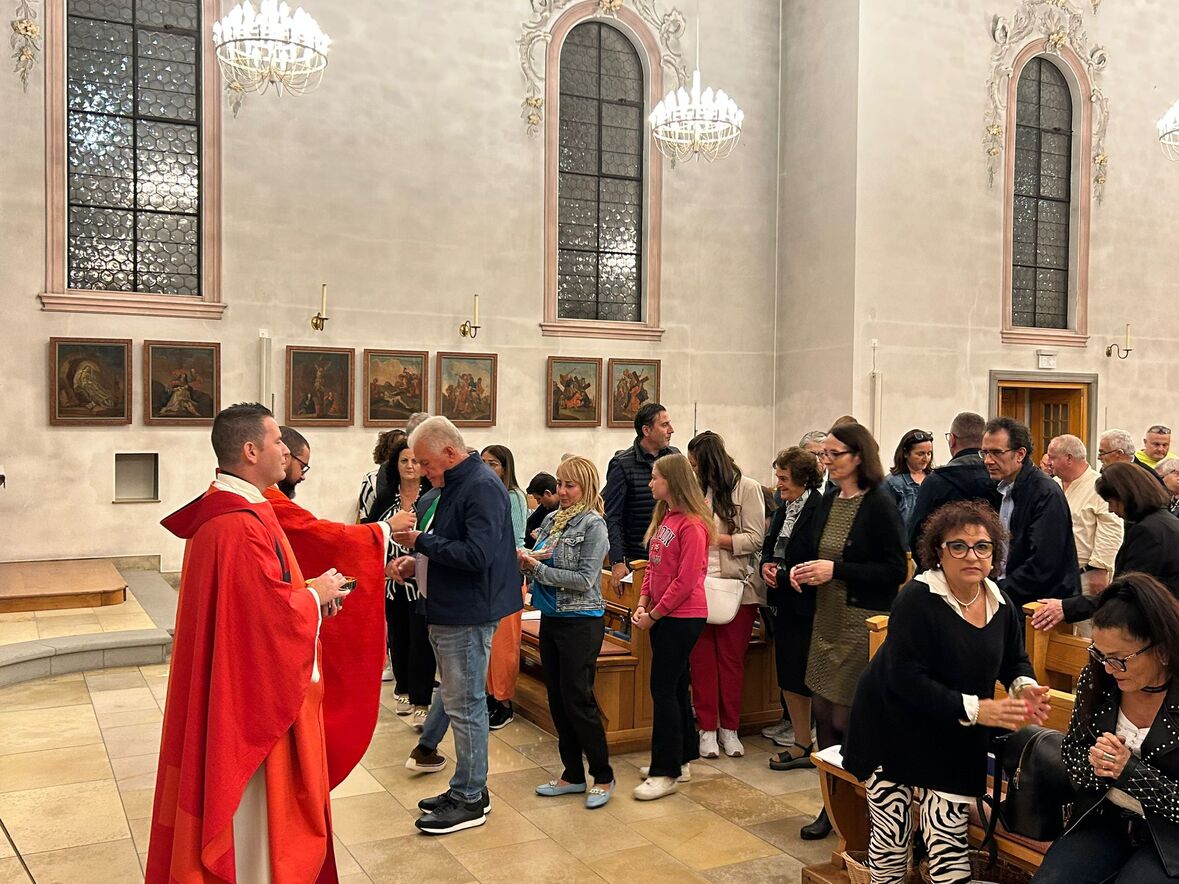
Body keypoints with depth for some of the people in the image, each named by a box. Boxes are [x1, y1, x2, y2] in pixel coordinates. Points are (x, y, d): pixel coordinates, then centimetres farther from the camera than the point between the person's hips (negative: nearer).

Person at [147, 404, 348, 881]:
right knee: (254, 814, 7)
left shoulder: (225, 509, 7)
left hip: (239, 688, 10)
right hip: (253, 696, -10)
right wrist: (316, 595, -9)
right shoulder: (240, 526, -27)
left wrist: (305, 592, 4)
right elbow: (274, 617, -27)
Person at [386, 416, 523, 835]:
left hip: (468, 615, -10)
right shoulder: (454, 487, 14)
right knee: (460, 701, 17)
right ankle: (468, 787, 29)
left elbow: (477, 554, -27)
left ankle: (469, 800, 11)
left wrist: (421, 540, -19)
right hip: (449, 611, 10)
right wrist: (417, 562, 5)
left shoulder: (483, 487, -18)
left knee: (465, 705, -1)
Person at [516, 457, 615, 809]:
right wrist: (527, 561, -10)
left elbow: (585, 579, -18)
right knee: (557, 699, 12)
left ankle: (603, 778, 12)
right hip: (551, 619, 7)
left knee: (578, 700, -2)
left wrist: (539, 569, -18)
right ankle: (572, 774, 25)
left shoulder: (593, 525, -11)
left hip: (581, 622, -7)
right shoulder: (551, 520, 8)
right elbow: (536, 563, 13)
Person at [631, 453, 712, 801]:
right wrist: (643, 602, 2)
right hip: (663, 615, 9)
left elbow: (686, 581, -19)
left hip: (683, 617, -9)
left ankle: (666, 772, 5)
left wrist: (654, 614, -14)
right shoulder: (664, 517, 10)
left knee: (664, 688, -5)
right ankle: (681, 759, 27)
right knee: (674, 686, 15)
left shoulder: (692, 525, -18)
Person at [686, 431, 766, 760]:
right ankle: (708, 729, 14)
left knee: (732, 658, 8)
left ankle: (729, 728, 20)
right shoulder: (697, 489, 9)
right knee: (702, 658, 4)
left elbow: (755, 539, -9)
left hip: (737, 586, -3)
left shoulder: (747, 488, -4)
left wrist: (713, 538, -13)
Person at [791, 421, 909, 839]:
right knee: (823, 713, 12)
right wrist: (805, 569, 1)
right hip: (829, 618, 8)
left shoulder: (879, 503, -14)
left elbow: (895, 570, -16)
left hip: (864, 623, -7)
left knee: (847, 720, -1)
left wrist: (836, 570, -20)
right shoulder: (830, 499, 8)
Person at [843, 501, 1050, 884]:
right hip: (893, 728, -4)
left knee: (949, 839, 0)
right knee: (892, 838, 2)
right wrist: (973, 708, -29)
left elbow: (1014, 661, 16)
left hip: (956, 738, 4)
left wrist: (1025, 686, -7)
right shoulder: (917, 598, -20)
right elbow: (905, 678, -25)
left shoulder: (1001, 604, 0)